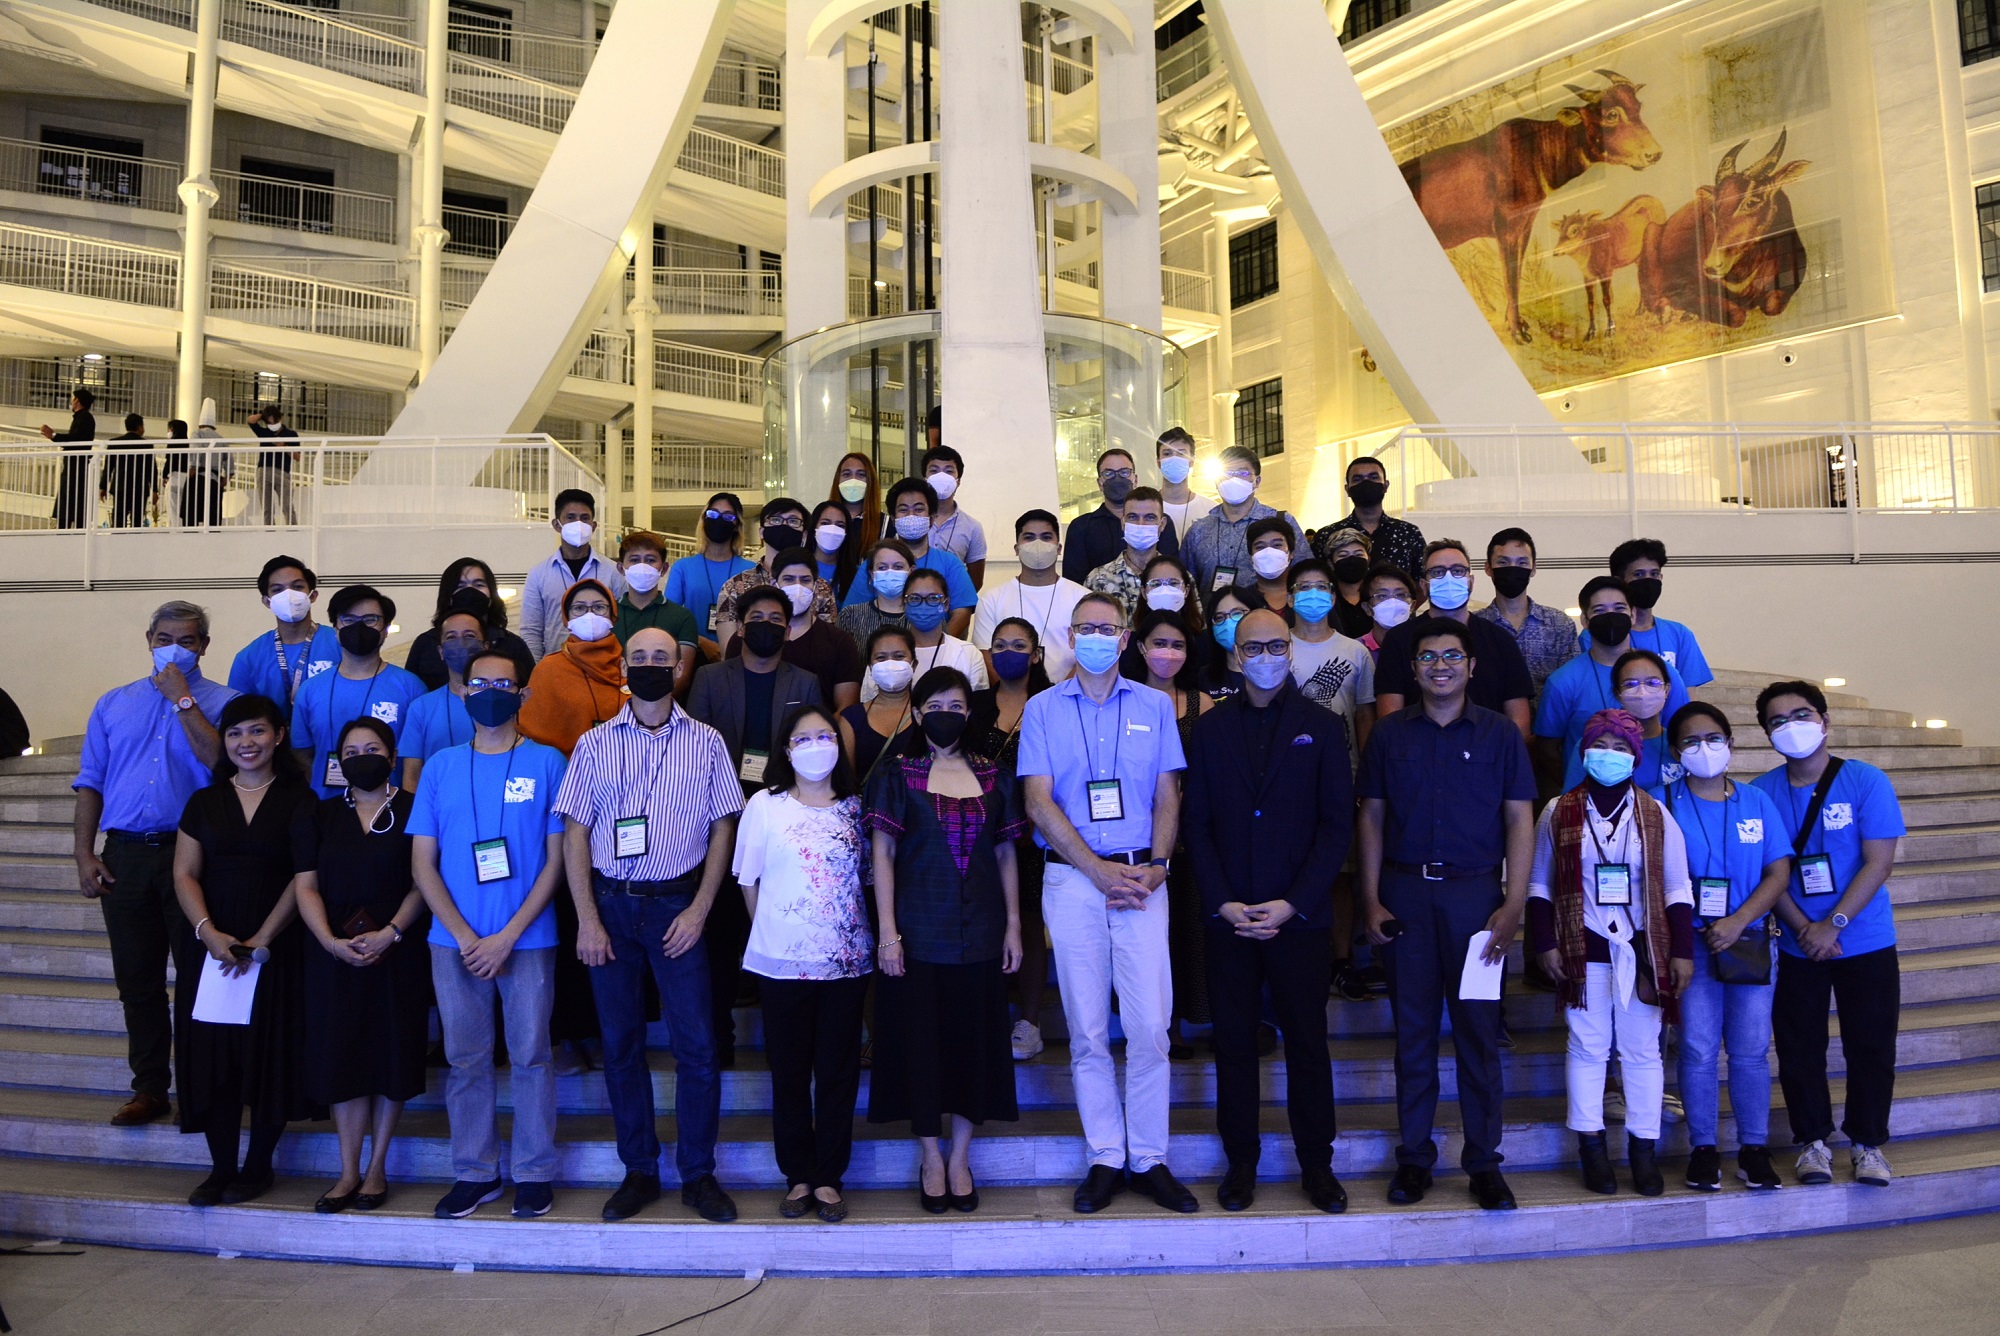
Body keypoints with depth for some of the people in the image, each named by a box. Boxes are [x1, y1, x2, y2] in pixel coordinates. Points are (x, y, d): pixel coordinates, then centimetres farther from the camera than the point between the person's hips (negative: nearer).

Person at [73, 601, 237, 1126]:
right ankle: (149, 1087, 19)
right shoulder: (113, 704, 15)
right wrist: (84, 855, 4)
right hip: (124, 855, 4)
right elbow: (90, 783, 13)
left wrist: (182, 698, -11)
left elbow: (218, 759, -16)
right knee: (137, 979, 9)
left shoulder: (222, 702, 3)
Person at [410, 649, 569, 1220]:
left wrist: (508, 936, -10)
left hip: (527, 940, -2)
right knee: (465, 1059, 8)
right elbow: (422, 862, 5)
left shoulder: (546, 762, 0)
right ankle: (474, 1172, 22)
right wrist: (464, 936, -6)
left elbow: (556, 858, -2)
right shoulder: (441, 766, 7)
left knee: (530, 1055, 3)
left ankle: (534, 1172, 17)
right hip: (454, 941, 2)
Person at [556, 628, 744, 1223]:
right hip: (611, 905, 1)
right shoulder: (595, 744, 5)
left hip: (678, 906, -1)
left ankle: (698, 1173, 13)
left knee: (697, 1046, -1)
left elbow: (723, 828, 3)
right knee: (621, 1044, 8)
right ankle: (639, 1171, 21)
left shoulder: (706, 743, 3)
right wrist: (587, 920, -5)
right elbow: (575, 833, 2)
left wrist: (699, 910, -6)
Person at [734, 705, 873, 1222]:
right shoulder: (764, 805, 0)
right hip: (783, 961, -1)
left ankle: (829, 1177, 18)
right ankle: (798, 1176, 21)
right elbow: (748, 879, 4)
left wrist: (869, 936, 7)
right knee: (790, 1072, 8)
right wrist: (768, 932, 4)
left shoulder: (854, 807, 5)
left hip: (846, 959, 1)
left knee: (838, 1071, 6)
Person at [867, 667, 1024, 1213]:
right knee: (920, 1040, 3)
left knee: (974, 1039, 6)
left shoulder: (993, 778, 7)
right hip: (917, 930, -2)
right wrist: (887, 930, -9)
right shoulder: (897, 775, 1)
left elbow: (1005, 854, 9)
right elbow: (883, 854, -2)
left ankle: (961, 1157, 20)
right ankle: (932, 1159, 18)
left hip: (979, 931, 2)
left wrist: (1013, 925, 4)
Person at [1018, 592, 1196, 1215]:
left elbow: (1167, 797, 8)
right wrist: (1099, 870, -9)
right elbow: (1040, 803, -1)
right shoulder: (1043, 708, 6)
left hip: (1141, 879, 1)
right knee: (1087, 1030, 4)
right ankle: (1105, 1158, 16)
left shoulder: (1154, 706, 10)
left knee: (1150, 1025, -2)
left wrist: (1155, 865, -8)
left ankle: (1149, 1158, 12)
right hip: (1071, 879, 0)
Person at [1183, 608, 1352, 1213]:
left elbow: (1338, 822, -1)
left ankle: (1317, 1164, 21)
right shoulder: (1208, 729, 7)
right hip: (1227, 914, 1)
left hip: (1299, 914, -1)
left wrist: (1293, 903, -10)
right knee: (1234, 1043, 7)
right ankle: (1241, 1162, 20)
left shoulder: (1322, 726, 3)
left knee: (1307, 1040, 7)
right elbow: (1196, 823, 4)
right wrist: (1222, 903, -8)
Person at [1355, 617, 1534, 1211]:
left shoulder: (1499, 732, 4)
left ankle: (1483, 1161, 15)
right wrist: (1371, 901, 0)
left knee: (1478, 1030, 3)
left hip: (1475, 892, -1)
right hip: (1405, 894, 1)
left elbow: (1520, 819, 2)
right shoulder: (1389, 733, 7)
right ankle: (1414, 1157, 17)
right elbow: (1371, 817, 7)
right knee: (1413, 1030, 7)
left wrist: (1514, 904, -7)